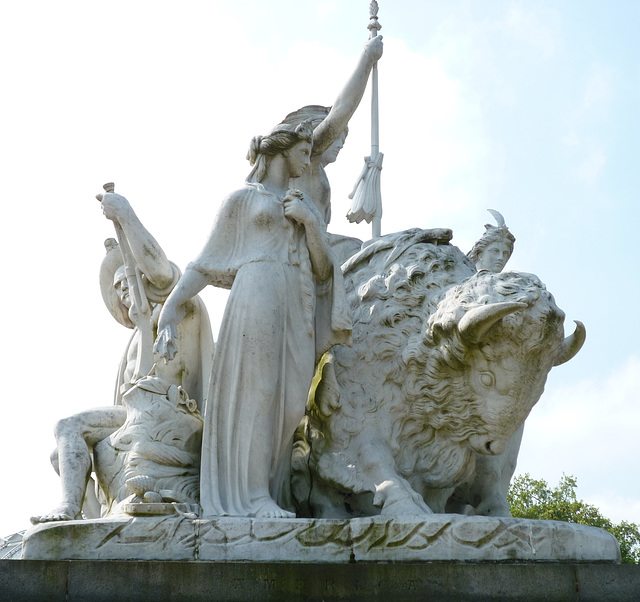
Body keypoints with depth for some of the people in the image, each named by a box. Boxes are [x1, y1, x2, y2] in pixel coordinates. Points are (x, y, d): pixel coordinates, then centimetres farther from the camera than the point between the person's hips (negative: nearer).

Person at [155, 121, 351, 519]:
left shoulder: (306, 205, 26)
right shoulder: (241, 199, 12)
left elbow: (323, 269, 16)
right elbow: (207, 265, 7)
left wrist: (309, 222, 1)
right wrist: (171, 309, -4)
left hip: (298, 307, 5)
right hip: (257, 295, -5)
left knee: (290, 403, -2)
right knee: (257, 394, -11)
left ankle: (272, 494, 1)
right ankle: (255, 496, -10)